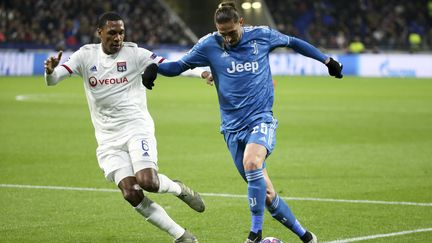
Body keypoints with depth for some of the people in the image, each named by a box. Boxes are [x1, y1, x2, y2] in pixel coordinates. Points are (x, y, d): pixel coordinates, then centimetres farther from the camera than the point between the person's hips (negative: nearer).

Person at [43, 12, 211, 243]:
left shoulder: (134, 53, -3)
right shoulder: (86, 55, 2)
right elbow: (52, 80, -2)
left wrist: (201, 72, -22)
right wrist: (50, 71, -26)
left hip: (137, 128, -2)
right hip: (108, 139, 2)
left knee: (147, 182, -25)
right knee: (131, 194, -13)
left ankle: (179, 189, 11)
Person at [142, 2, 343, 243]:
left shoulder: (261, 35, 1)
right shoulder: (209, 45, 0)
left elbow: (293, 42, 17)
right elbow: (178, 66, 8)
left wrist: (327, 60, 24)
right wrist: (155, 66, -13)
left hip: (261, 118, -2)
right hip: (233, 126, 2)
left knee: (251, 162, -33)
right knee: (265, 194, 0)